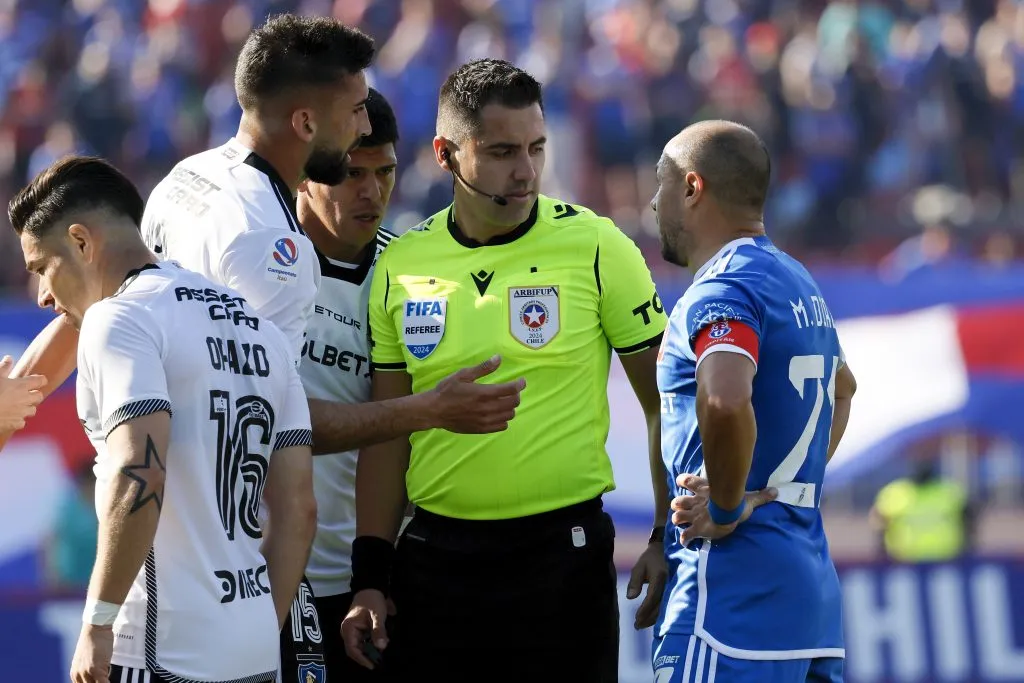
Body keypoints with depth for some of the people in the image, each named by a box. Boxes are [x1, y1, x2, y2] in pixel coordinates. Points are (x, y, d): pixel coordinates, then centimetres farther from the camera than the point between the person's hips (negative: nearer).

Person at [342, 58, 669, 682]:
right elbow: (387, 435, 10)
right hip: (435, 555, 3)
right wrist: (370, 577, 5)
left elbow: (665, 401, 1)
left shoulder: (595, 247, -4)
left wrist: (670, 538, -4)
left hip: (562, 553, -3)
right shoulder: (400, 267, 4)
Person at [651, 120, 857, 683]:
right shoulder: (798, 283, 18)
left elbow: (724, 400, -34)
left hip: (732, 586, -9)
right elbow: (843, 385, 38)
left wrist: (727, 507, -20)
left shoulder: (723, 291, -12)